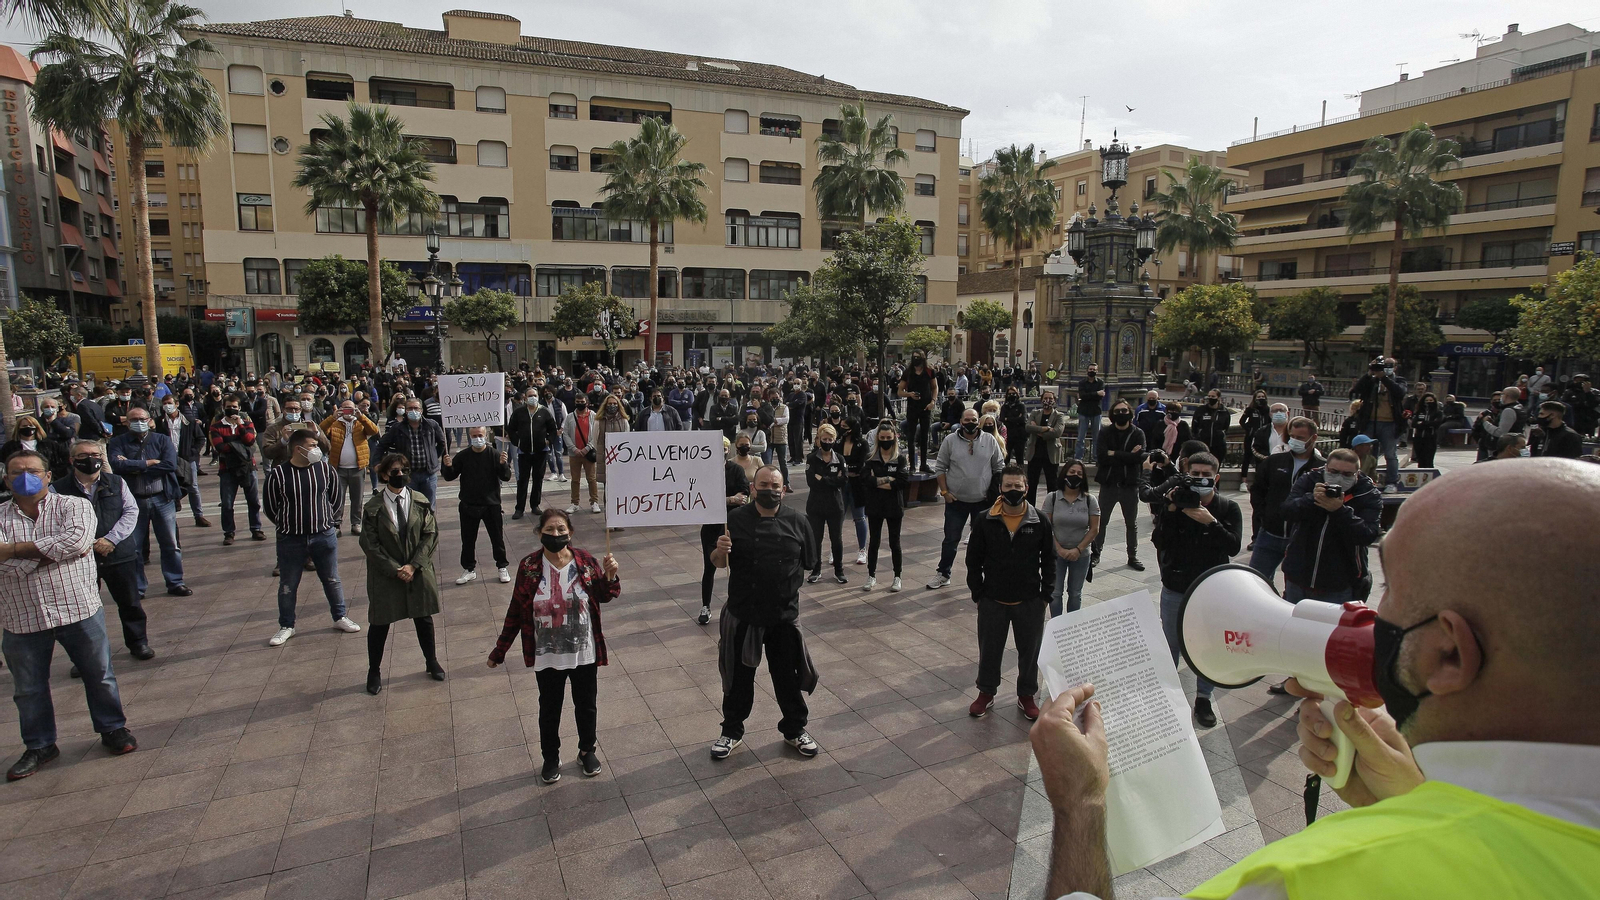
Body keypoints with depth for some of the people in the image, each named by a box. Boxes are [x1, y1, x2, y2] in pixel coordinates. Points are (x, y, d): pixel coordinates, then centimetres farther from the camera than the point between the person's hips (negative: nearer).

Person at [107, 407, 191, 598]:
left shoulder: (161, 441, 5)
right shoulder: (118, 443, 3)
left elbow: (170, 465, -11)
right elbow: (117, 465, -16)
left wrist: (134, 467, -10)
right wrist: (149, 463, -12)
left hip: (162, 499, 1)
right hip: (133, 501, 0)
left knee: (171, 544, 5)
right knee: (133, 547, 7)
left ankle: (175, 583, 16)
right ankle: (136, 588, 18)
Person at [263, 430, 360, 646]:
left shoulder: (324, 468, -5)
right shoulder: (278, 474, -11)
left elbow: (337, 496, 9)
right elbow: (270, 506, 1)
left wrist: (328, 520, 7)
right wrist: (288, 525, 5)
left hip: (324, 537, 2)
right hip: (290, 540, -1)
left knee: (332, 580, 14)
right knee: (287, 585, 11)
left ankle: (340, 617, 30)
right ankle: (286, 626, 27)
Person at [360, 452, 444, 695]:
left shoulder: (421, 502, -3)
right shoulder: (373, 508, -9)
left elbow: (431, 535, -5)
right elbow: (370, 544, -9)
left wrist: (413, 566, -14)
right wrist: (395, 570, -15)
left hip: (418, 572, 2)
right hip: (385, 575, -1)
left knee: (424, 619, 14)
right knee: (379, 623, 9)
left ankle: (431, 661, 34)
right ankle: (374, 671, 29)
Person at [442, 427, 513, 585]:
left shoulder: (495, 454, -7)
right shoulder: (462, 456, -1)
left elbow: (506, 477, -8)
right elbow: (449, 477, 4)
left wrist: (503, 464, -28)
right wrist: (447, 467, -17)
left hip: (491, 504, -2)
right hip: (468, 506, 2)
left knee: (497, 537, 8)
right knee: (468, 539, 11)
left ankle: (502, 567, 22)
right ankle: (469, 569, 24)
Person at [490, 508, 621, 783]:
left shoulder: (585, 562, -10)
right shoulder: (529, 567, -12)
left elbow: (604, 596, 3)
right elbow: (516, 611, -3)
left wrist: (610, 575, -18)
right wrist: (500, 649, 0)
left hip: (584, 653, 1)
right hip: (547, 656, -1)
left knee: (586, 705, 18)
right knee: (549, 709, 17)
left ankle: (587, 751, 41)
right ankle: (551, 758, 39)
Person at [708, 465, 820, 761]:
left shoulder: (797, 522, -4)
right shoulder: (735, 520, -7)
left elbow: (808, 563, 6)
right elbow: (718, 563, -4)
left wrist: (785, 582, 5)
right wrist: (720, 551, -25)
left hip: (785, 615, 1)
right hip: (743, 614, -1)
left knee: (788, 675, 14)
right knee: (739, 676, 13)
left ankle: (794, 730, 35)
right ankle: (732, 731, 34)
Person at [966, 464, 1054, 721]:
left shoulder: (1040, 522, -5)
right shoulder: (985, 521, -6)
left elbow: (1049, 561, 4)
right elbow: (973, 560, 1)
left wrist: (1045, 595, 1)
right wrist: (978, 594, -1)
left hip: (1029, 602, 0)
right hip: (993, 601, 0)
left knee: (1030, 651, 13)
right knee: (989, 650, 13)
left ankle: (1026, 695, 33)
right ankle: (986, 693, 32)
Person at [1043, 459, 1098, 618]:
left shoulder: (1090, 500, -4)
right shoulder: (1052, 498, -6)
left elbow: (1094, 529, -5)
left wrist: (1078, 549, -13)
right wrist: (1059, 549, -15)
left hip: (1081, 555, 1)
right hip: (1056, 553, -1)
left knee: (1075, 593, 13)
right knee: (1055, 593, 5)